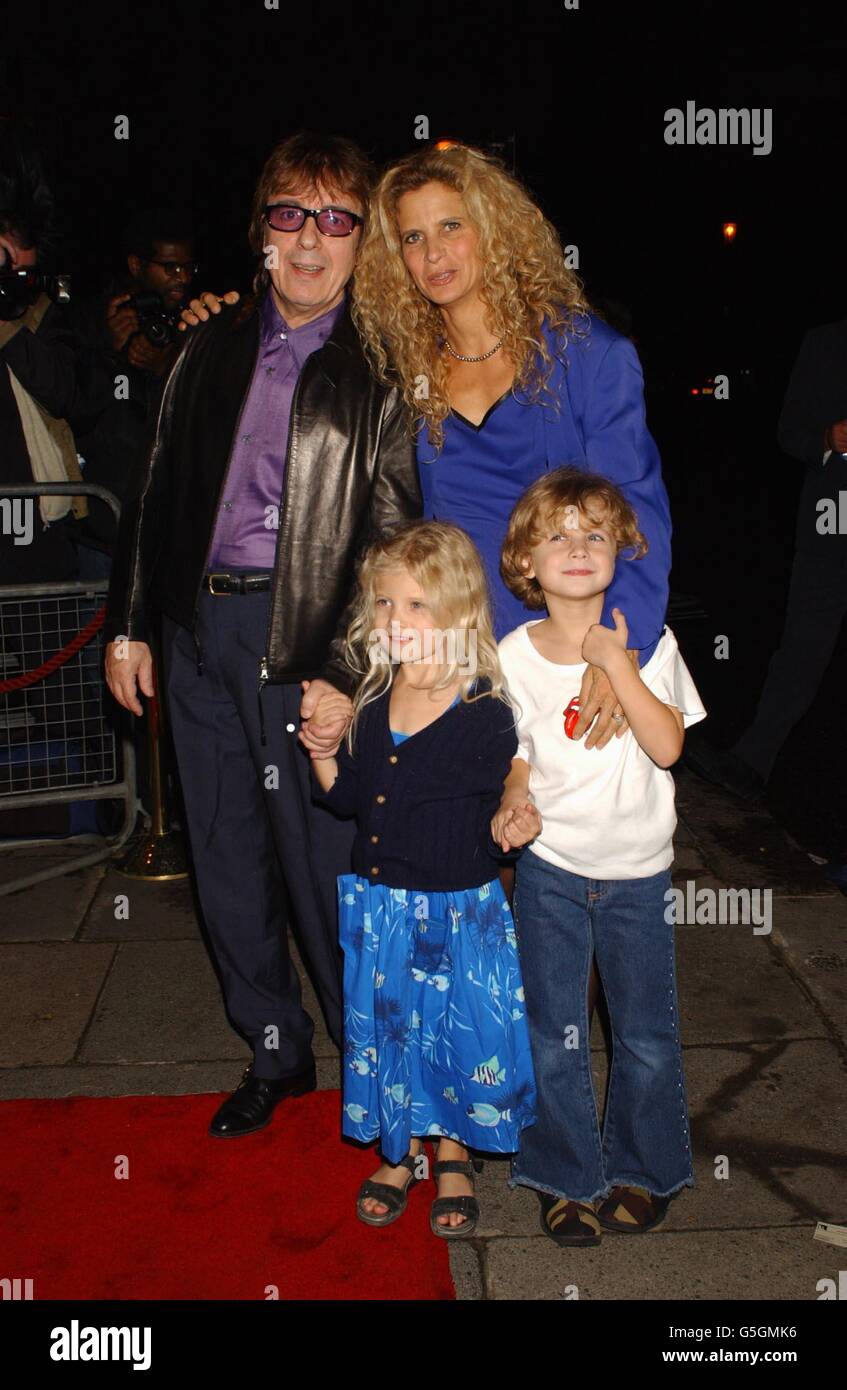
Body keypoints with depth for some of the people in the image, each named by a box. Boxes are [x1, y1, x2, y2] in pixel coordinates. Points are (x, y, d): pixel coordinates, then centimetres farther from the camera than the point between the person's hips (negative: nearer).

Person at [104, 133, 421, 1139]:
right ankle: (275, 1050, 34)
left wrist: (345, 678, -17)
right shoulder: (212, 350, 12)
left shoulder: (383, 370, -4)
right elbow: (157, 488, 15)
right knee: (226, 863, 14)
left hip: (303, 633, -5)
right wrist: (128, 623, 11)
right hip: (199, 625, 6)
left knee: (324, 860, 1)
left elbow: (393, 543, -10)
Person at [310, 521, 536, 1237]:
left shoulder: (484, 711, -17)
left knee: (455, 1030, 12)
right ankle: (401, 1150, 41)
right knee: (384, 1026, 18)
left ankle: (454, 1156, 38)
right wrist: (321, 749, -6)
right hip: (376, 908, 5)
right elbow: (349, 799, 7)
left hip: (455, 913, -4)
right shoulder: (368, 700, -1)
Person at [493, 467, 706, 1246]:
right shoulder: (515, 657, -5)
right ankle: (568, 1178, 29)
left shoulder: (648, 642, -7)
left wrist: (615, 662, -23)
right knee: (555, 1037, 8)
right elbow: (519, 756, 3)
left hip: (638, 869, 0)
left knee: (646, 1036, 10)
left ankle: (643, 1173, 34)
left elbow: (667, 746, -18)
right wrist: (514, 801, -17)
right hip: (550, 868, 0)